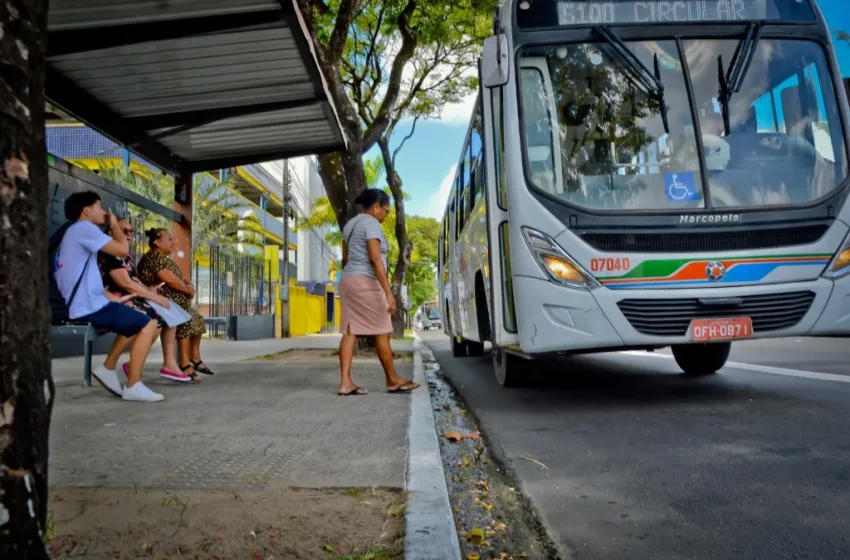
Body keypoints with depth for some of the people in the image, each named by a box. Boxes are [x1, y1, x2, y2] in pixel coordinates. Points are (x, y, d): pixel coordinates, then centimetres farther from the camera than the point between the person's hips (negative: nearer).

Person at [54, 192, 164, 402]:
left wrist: (115, 298, 12)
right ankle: (133, 386, -10)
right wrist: (115, 226, 4)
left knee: (135, 322, 24)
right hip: (89, 306, -10)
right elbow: (123, 250, -15)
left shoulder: (72, 233, 24)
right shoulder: (84, 227, -8)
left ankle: (108, 368, 18)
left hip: (82, 305, 10)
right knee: (148, 325, -9)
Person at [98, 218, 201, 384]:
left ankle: (170, 364, -3)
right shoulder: (109, 253, -11)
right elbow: (125, 284, -20)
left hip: (131, 300, 10)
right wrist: (154, 296, -17)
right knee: (153, 321, -26)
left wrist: (148, 290, -1)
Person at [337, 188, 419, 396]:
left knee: (350, 333, 2)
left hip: (349, 281, 9)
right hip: (366, 283, -9)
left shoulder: (350, 225, 16)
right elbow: (375, 259, -21)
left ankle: (345, 383, -3)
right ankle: (393, 380, 12)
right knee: (382, 332, 1)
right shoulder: (371, 224, -12)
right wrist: (388, 292, -24)